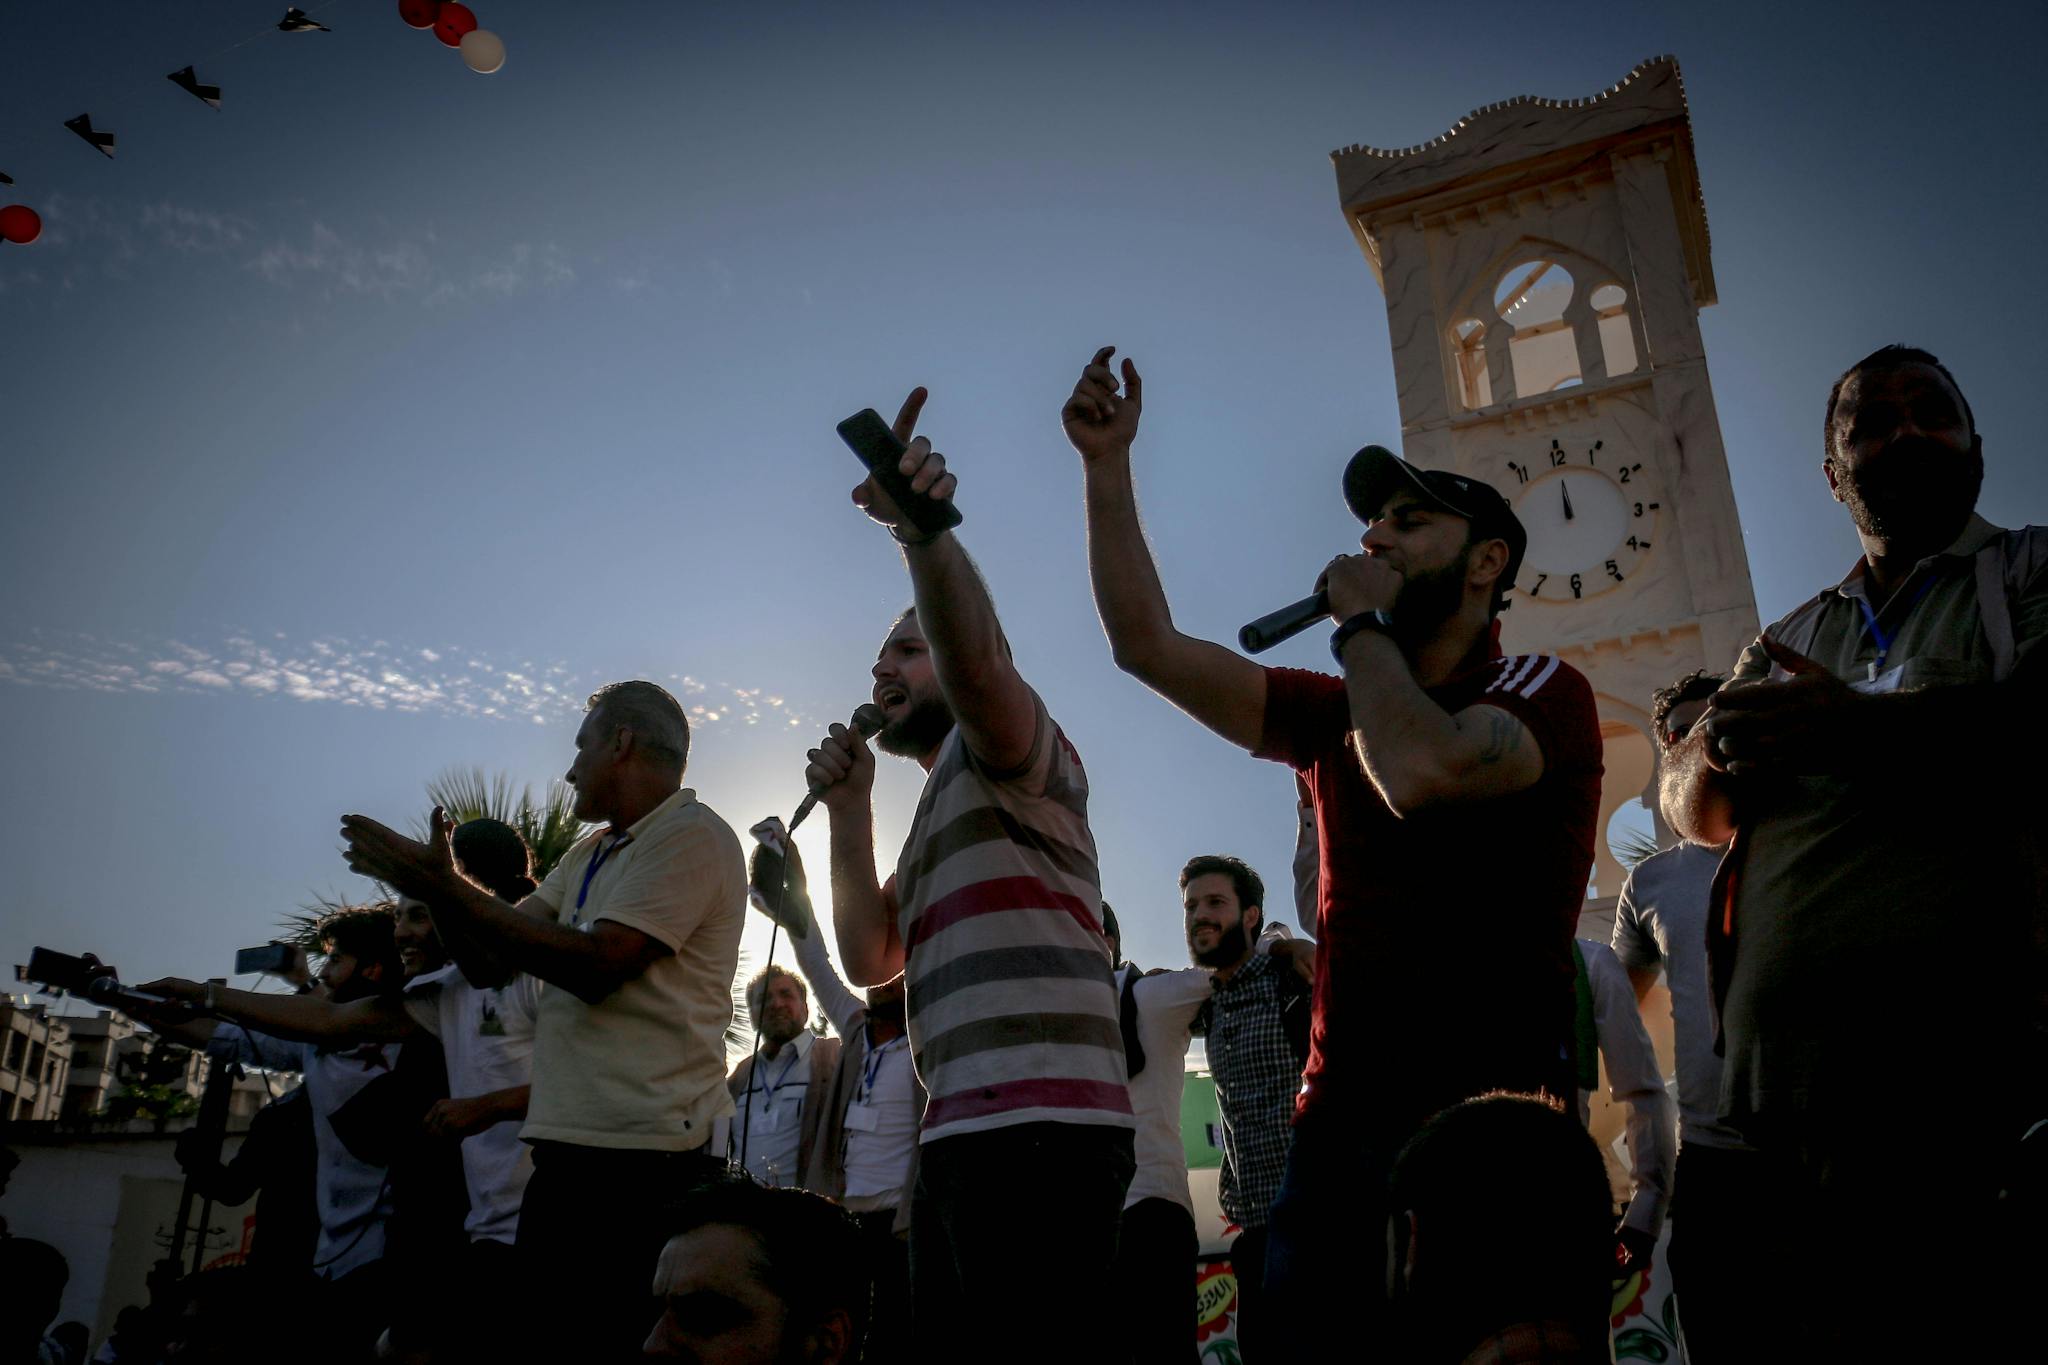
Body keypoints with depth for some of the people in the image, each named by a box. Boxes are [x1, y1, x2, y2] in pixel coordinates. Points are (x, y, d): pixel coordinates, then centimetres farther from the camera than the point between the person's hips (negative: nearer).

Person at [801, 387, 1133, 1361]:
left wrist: (923, 526, -37)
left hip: (1036, 1130, -9)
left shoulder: (1001, 749, 3)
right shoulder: (943, 811, 29)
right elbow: (870, 958, 17)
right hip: (962, 1136, 10)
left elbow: (977, 661, -22)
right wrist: (848, 805, 11)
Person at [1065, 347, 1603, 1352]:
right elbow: (1148, 647, 9)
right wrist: (1107, 466, 5)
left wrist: (1357, 621, -6)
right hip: (1338, 1120, 5)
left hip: (1491, 1114, -5)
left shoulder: (1545, 694, -1)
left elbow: (1420, 771, -22)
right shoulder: (1340, 716, 16)